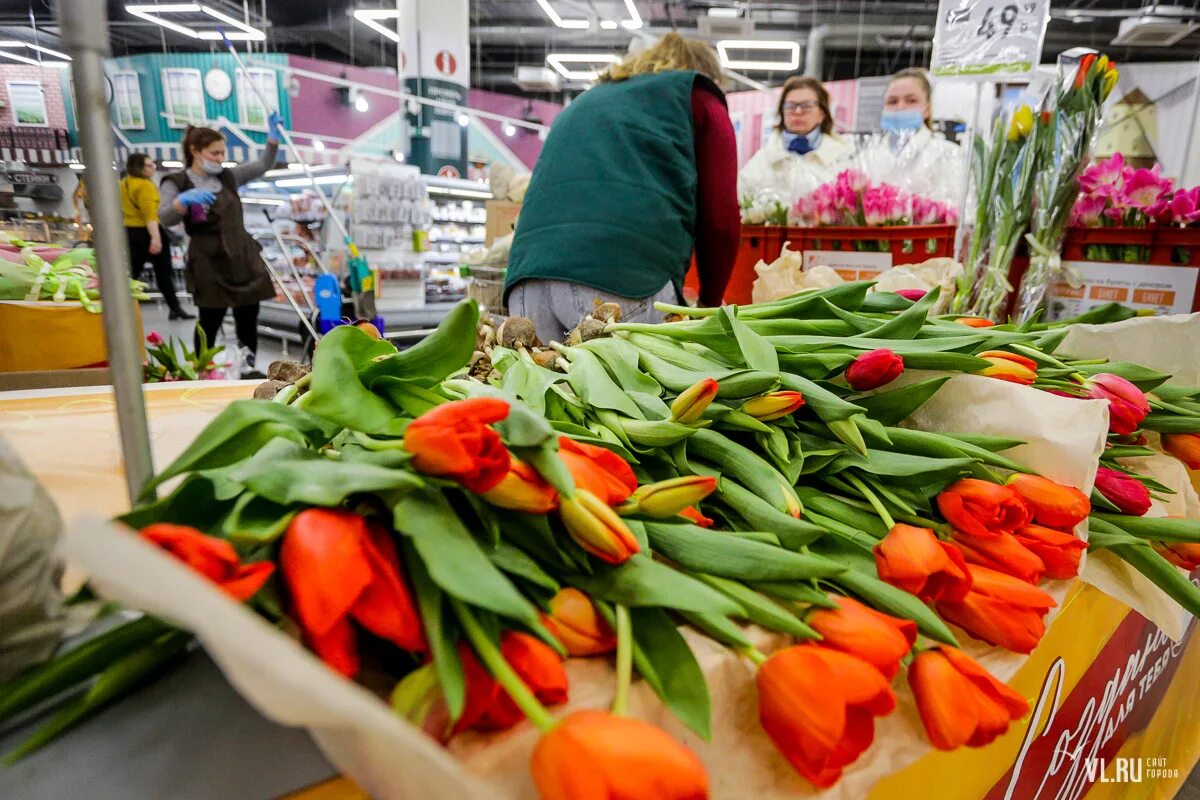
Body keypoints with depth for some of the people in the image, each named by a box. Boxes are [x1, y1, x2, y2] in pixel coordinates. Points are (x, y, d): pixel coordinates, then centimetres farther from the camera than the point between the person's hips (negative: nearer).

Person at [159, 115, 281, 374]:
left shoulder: (228, 176, 12)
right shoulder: (176, 182, -2)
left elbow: (263, 166, 18)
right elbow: (165, 218, -15)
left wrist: (273, 138, 3)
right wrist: (184, 200, -35)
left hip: (243, 256, 5)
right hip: (209, 262, -4)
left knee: (248, 317, 7)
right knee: (210, 321, 0)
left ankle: (249, 368, 18)